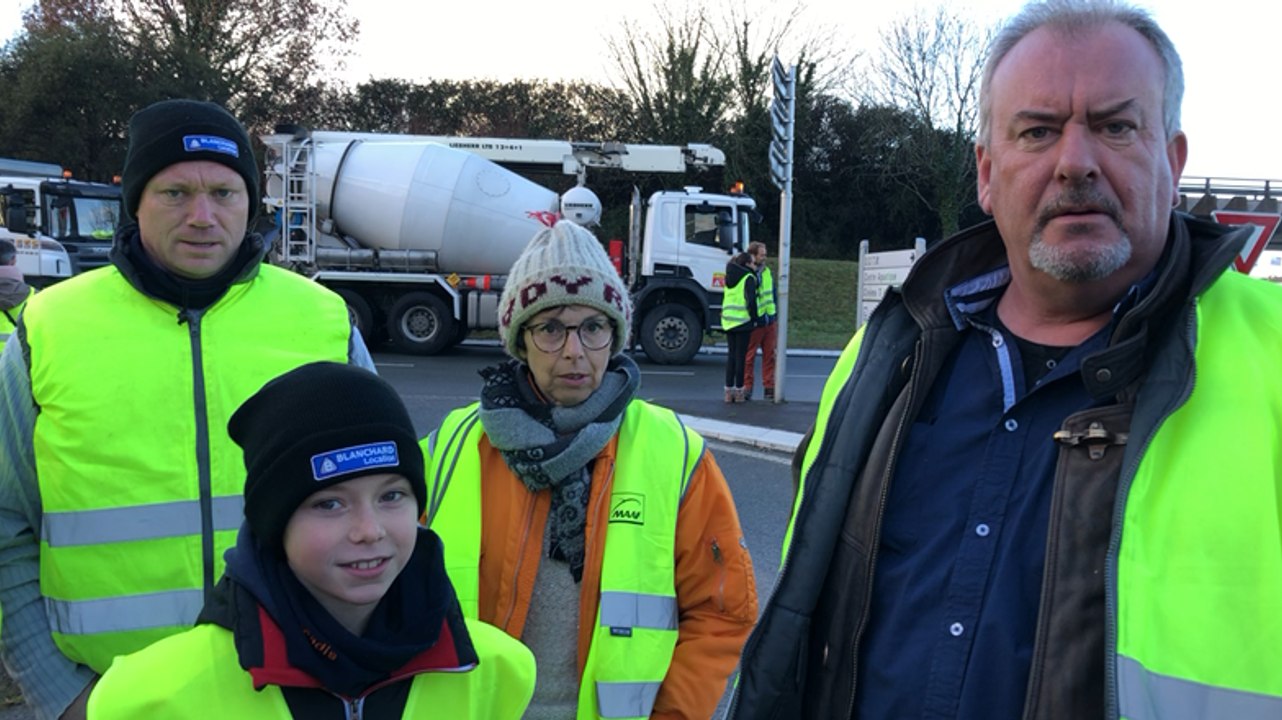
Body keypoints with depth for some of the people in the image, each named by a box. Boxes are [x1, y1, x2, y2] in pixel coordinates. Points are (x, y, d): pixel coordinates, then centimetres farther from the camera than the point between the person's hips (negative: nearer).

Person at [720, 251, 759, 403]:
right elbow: (751, 300, -15)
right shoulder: (748, 278, -10)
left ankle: (729, 390, 12)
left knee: (731, 355, 11)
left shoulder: (729, 278, 13)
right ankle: (738, 390, 5)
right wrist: (754, 318, -7)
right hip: (743, 322, -6)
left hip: (728, 320, 6)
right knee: (740, 356, 1)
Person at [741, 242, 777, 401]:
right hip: (754, 323, -6)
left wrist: (776, 315, 17)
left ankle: (769, 387, 16)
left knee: (769, 355, 9)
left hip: (770, 321, 7)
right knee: (749, 357, 1)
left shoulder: (767, 272, 11)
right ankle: (747, 387, 9)